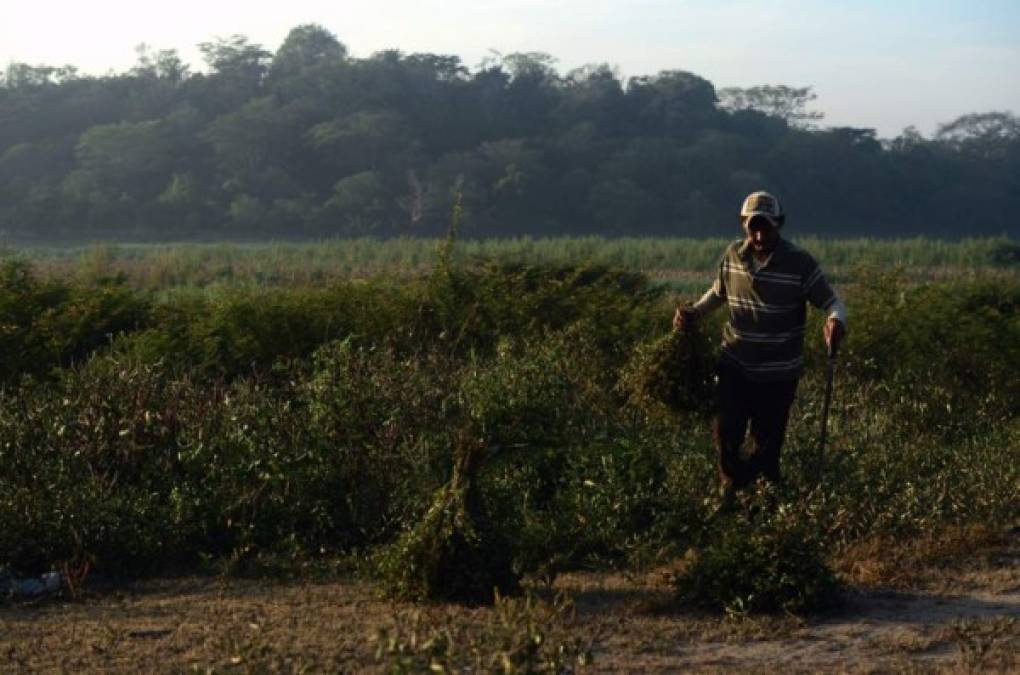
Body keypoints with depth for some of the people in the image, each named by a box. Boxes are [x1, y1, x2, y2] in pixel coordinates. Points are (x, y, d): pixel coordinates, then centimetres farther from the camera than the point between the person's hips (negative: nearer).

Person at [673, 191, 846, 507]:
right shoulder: (733, 255, -4)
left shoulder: (799, 263, -16)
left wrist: (836, 321, -36)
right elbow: (718, 292, 14)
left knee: (767, 438, 10)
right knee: (725, 431, -2)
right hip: (735, 364, 2)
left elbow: (832, 301, -12)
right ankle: (731, 480, 27)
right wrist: (694, 313, -4)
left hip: (778, 373, -2)